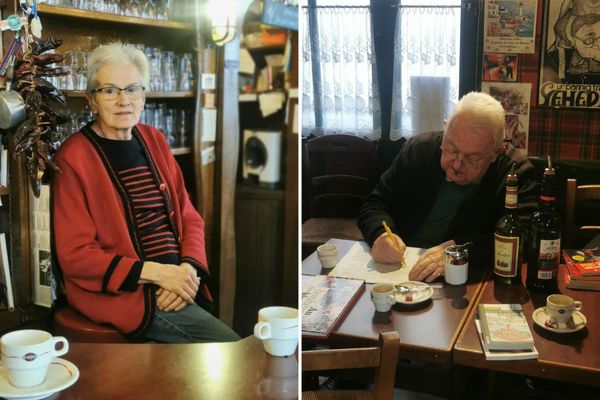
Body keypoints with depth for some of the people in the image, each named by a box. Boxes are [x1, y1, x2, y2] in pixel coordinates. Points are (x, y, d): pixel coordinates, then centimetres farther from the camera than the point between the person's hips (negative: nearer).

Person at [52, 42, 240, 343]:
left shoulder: (153, 140, 13)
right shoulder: (73, 158, -6)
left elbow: (189, 217, 13)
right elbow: (75, 256, -10)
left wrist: (188, 269, -7)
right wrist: (157, 273, -18)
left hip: (177, 284, 7)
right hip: (121, 295, -6)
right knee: (232, 347, -19)